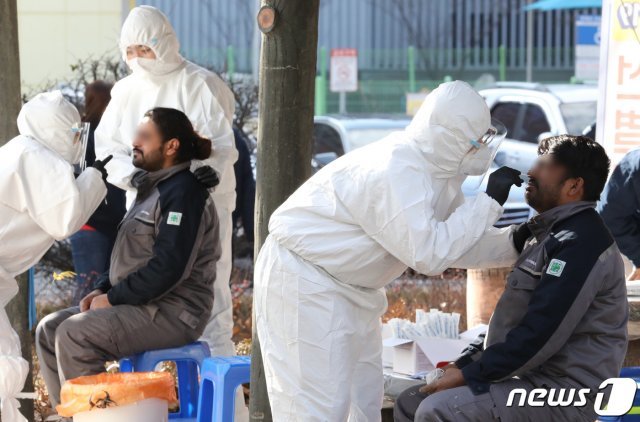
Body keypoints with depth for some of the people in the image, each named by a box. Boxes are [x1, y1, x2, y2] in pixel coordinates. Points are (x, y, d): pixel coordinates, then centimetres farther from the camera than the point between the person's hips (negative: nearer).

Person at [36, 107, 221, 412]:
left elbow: (169, 267, -23)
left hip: (172, 314, -10)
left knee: (73, 335, -24)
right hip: (146, 307, 10)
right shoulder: (153, 188, 19)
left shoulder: (184, 192, -14)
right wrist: (102, 289, 6)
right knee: (49, 330, 4)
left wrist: (113, 298, -16)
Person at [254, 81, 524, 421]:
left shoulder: (441, 169, 0)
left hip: (351, 286, 10)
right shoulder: (396, 174, -30)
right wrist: (489, 202, -27)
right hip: (305, 281, -10)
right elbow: (429, 254, -33)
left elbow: (455, 241, 11)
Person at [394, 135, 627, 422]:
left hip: (561, 393, -10)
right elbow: (512, 318, 22)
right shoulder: (549, 234, 17)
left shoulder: (580, 242, -17)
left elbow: (541, 335, -23)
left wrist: (470, 375, -17)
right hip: (530, 377, 10)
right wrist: (464, 363, 9)